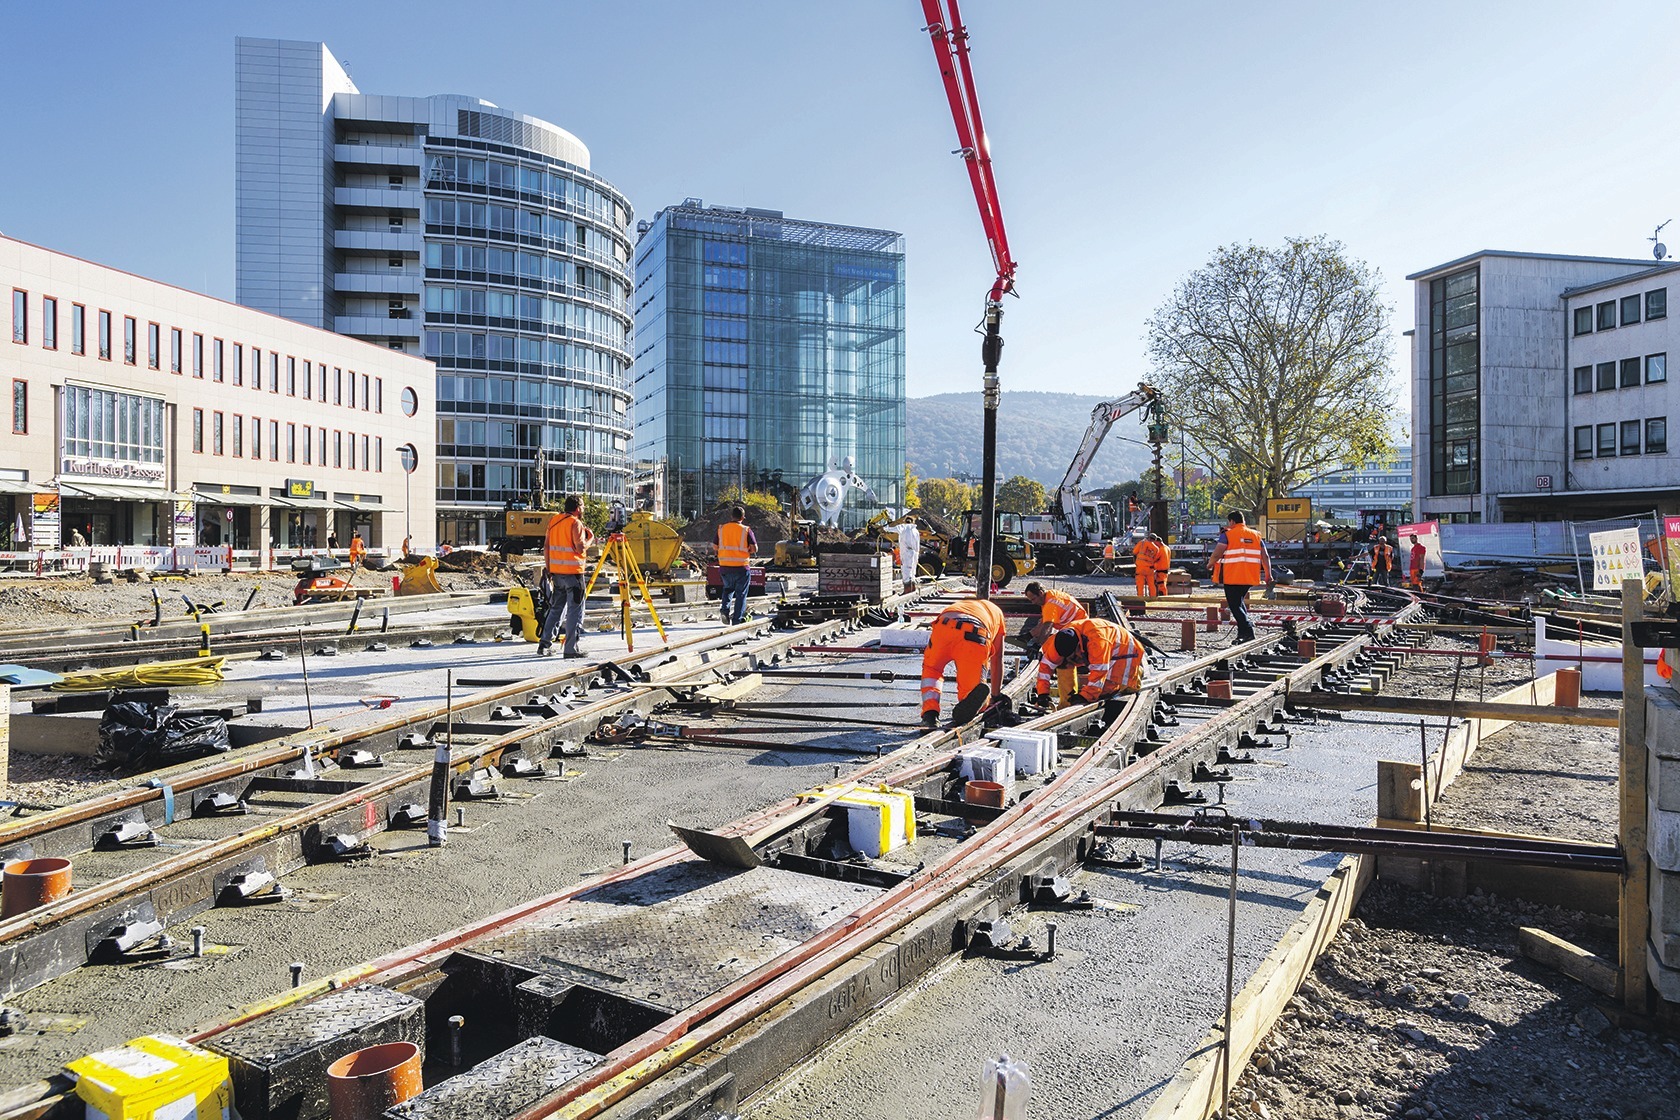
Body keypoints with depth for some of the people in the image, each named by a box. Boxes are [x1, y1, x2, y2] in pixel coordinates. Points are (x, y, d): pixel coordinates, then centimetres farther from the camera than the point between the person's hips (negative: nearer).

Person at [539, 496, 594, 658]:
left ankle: (544, 644, 12)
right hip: (573, 572, -7)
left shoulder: (553, 521, 11)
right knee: (575, 611, -2)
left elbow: (546, 548, 12)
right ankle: (571, 649, -3)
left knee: (556, 608, 16)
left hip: (556, 572, 7)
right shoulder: (575, 523, -10)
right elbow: (580, 548, -17)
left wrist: (549, 569, 17)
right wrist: (590, 537, 1)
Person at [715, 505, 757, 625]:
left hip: (724, 566, 3)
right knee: (741, 593, 7)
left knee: (728, 589, 24)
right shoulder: (746, 530, -4)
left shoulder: (721, 529, 5)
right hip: (741, 567, -3)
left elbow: (716, 547, 8)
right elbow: (754, 548, -8)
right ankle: (737, 620, 6)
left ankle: (725, 610, 4)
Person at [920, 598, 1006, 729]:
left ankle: (929, 714, 8)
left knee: (931, 669, 30)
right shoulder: (997, 611, 42)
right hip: (974, 639, -2)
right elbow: (997, 660, 40)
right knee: (967, 690, 14)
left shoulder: (958, 605, 47)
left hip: (943, 630, 2)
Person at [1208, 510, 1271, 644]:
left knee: (1235, 605, -1)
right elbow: (1265, 556, 9)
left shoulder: (1227, 534, -4)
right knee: (1240, 602, 22)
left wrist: (1210, 564, 8)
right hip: (1249, 577, 6)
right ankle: (1242, 633, 22)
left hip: (1232, 577, -6)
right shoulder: (1256, 535, 13)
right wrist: (1268, 575, 13)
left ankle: (1248, 632, -14)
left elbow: (1217, 554, -12)